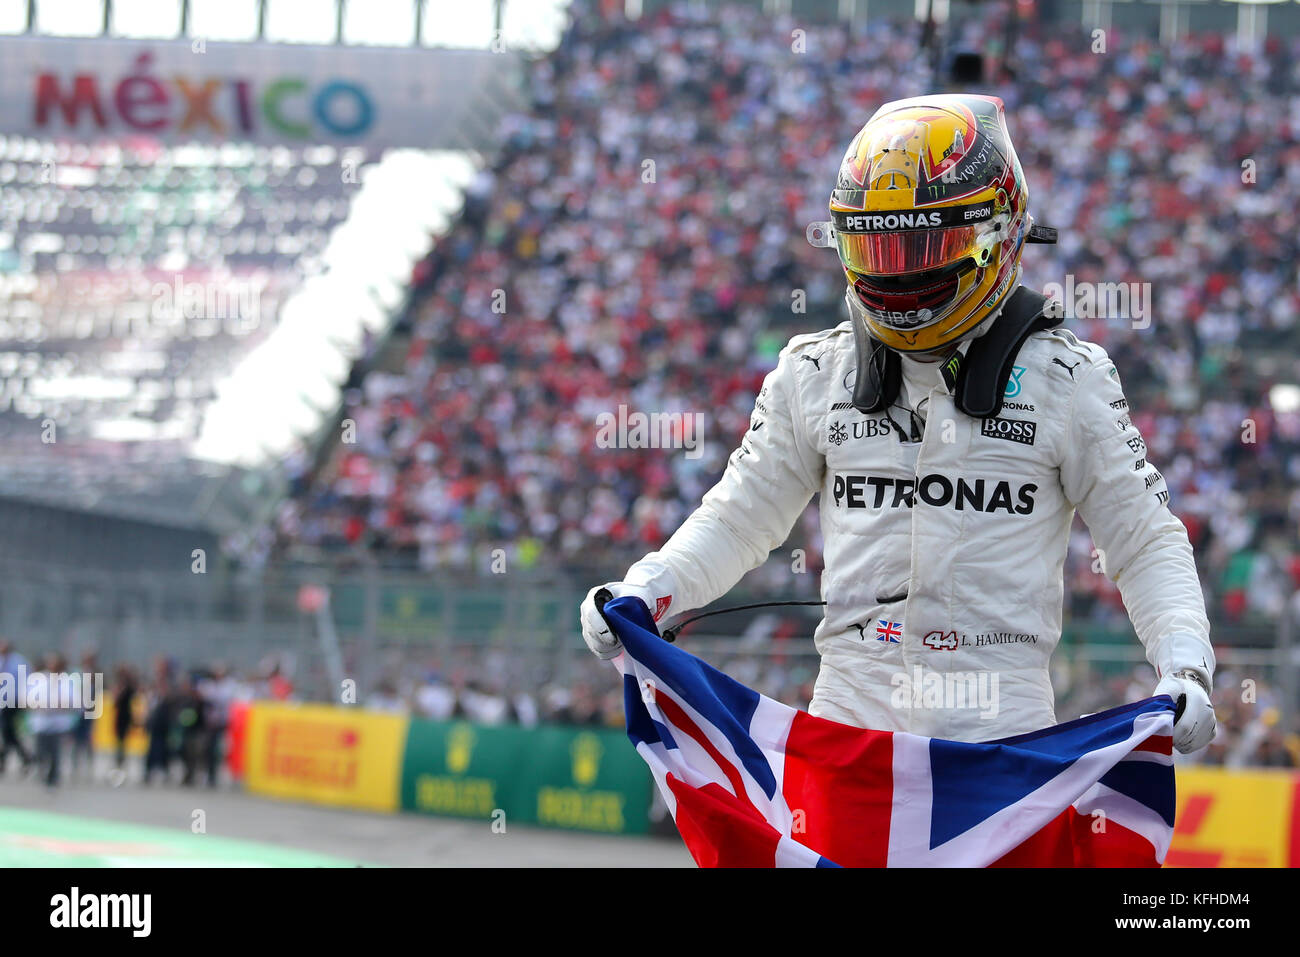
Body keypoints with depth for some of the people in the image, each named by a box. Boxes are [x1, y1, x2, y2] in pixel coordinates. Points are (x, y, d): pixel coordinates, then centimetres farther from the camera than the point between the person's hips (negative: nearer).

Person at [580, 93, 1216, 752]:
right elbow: (739, 518, 21)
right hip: (849, 711, 2)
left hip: (1000, 722, -2)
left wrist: (1185, 667, -7)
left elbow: (1147, 543, 7)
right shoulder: (814, 375, 11)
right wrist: (645, 590, 5)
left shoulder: (1067, 381, 4)